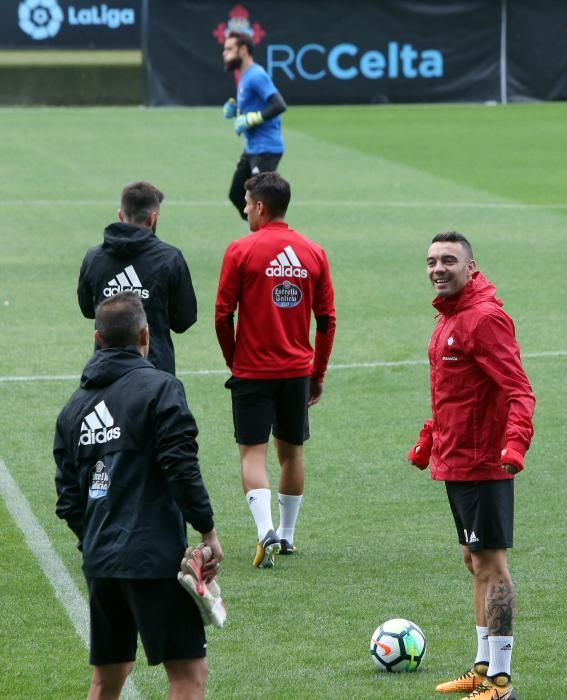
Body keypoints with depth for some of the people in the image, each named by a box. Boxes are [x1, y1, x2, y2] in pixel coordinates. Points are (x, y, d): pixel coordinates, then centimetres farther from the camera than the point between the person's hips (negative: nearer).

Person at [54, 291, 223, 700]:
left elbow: (68, 499, 13)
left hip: (99, 562, 7)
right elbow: (182, 468, -15)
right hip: (156, 558, -7)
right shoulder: (160, 388, -8)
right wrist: (207, 530, -7)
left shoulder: (75, 407, 12)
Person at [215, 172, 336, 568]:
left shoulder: (241, 251, -9)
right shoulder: (313, 253, 3)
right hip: (298, 370, 4)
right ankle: (287, 535, 24)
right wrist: (318, 374, 14)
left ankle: (266, 530, -21)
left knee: (254, 452, -2)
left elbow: (223, 315, -7)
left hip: (253, 369, -4)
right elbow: (327, 320, 5)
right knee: (291, 451, 15)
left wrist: (233, 359, 8)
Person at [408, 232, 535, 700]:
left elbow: (519, 391, -24)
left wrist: (515, 444, -37)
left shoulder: (485, 318, -17)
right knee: (476, 562, 16)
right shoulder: (449, 318, 13)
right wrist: (428, 442, 29)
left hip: (482, 464, -10)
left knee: (490, 564, -6)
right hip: (455, 463, 10)